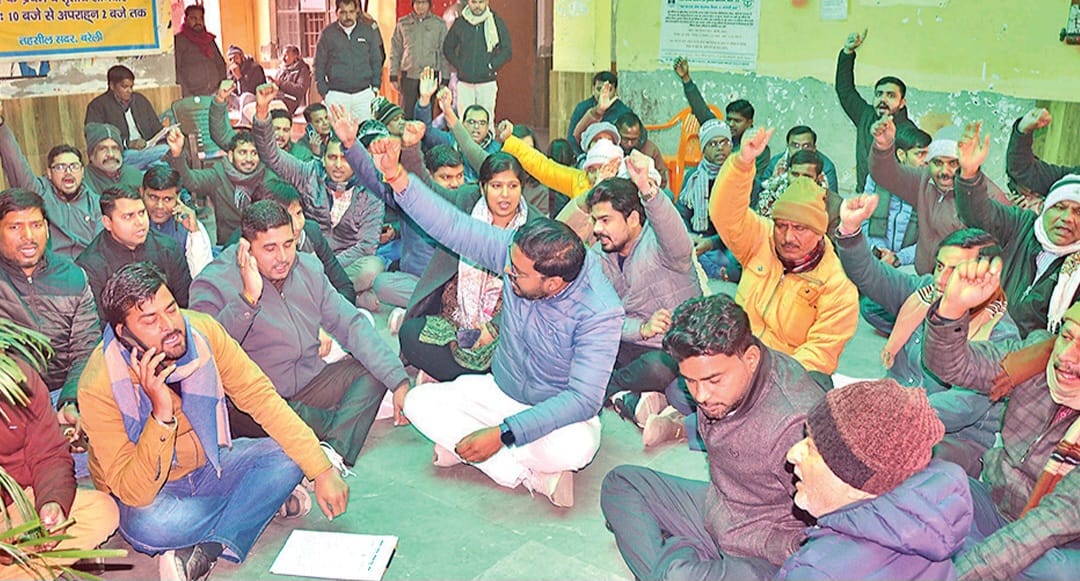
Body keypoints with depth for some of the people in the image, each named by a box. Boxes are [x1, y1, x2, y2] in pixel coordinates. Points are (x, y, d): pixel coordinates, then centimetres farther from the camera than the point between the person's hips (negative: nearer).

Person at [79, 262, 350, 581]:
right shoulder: (99, 387, -28)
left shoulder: (202, 331, -19)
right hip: (150, 491, -4)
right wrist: (161, 413, -43)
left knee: (288, 455, -20)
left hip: (209, 463, 4)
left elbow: (261, 397, -14)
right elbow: (134, 493, -29)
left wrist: (323, 470, -18)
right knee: (148, 526, -37)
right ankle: (258, 497, -13)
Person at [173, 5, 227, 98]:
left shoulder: (209, 39, 20)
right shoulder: (179, 40, 3)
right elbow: (176, 70, -4)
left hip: (214, 94, 4)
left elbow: (221, 64, 21)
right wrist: (187, 95, -13)